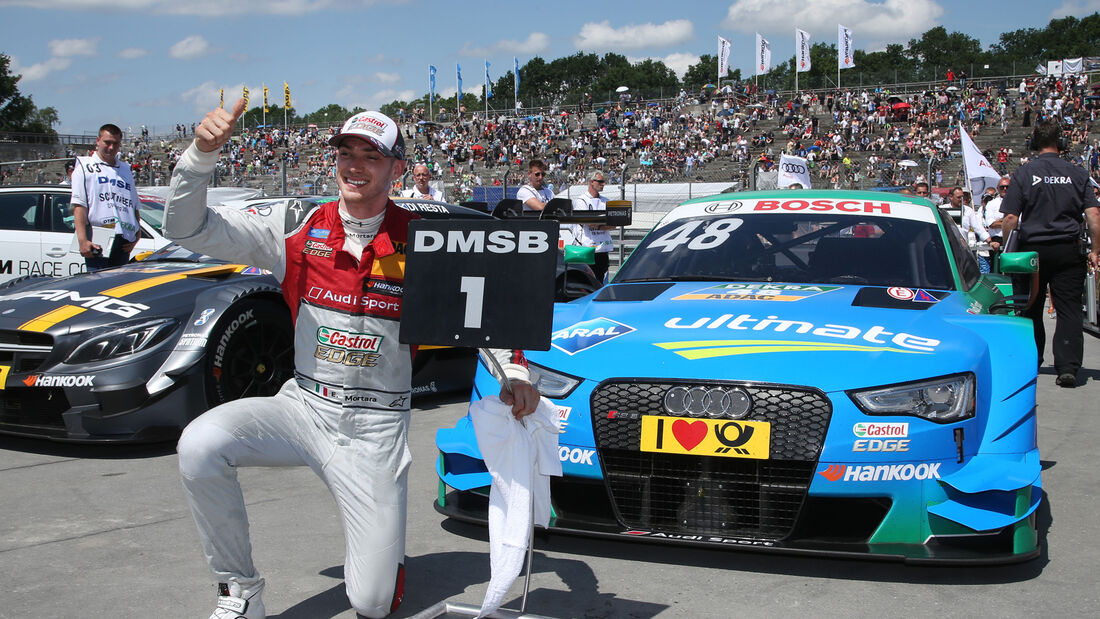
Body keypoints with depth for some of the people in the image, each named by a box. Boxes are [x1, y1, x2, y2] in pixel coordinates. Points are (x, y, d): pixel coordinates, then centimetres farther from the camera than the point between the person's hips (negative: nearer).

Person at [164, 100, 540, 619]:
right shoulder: (300, 230, -2)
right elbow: (187, 228, -5)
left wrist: (513, 372, -16)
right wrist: (202, 154, -21)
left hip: (376, 427, -2)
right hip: (303, 405, 2)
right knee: (199, 444, -27)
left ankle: (380, 545, 34)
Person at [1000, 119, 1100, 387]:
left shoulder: (1023, 173, -1)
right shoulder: (1077, 174, 3)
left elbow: (1010, 218, -6)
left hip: (1032, 249, 0)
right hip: (1069, 251, 0)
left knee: (1031, 310, 12)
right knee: (1069, 309, 1)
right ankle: (1067, 367, -9)